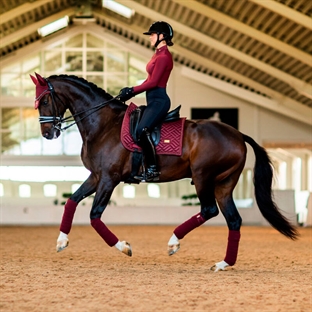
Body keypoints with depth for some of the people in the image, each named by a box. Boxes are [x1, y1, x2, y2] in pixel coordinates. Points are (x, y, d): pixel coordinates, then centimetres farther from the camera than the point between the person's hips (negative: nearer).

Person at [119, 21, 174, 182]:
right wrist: (131, 91, 8)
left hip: (159, 100, -11)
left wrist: (132, 91, -14)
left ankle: (153, 170, -24)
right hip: (153, 101, 11)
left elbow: (153, 82, -19)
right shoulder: (158, 54, 17)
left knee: (142, 129, -27)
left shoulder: (163, 57, -14)